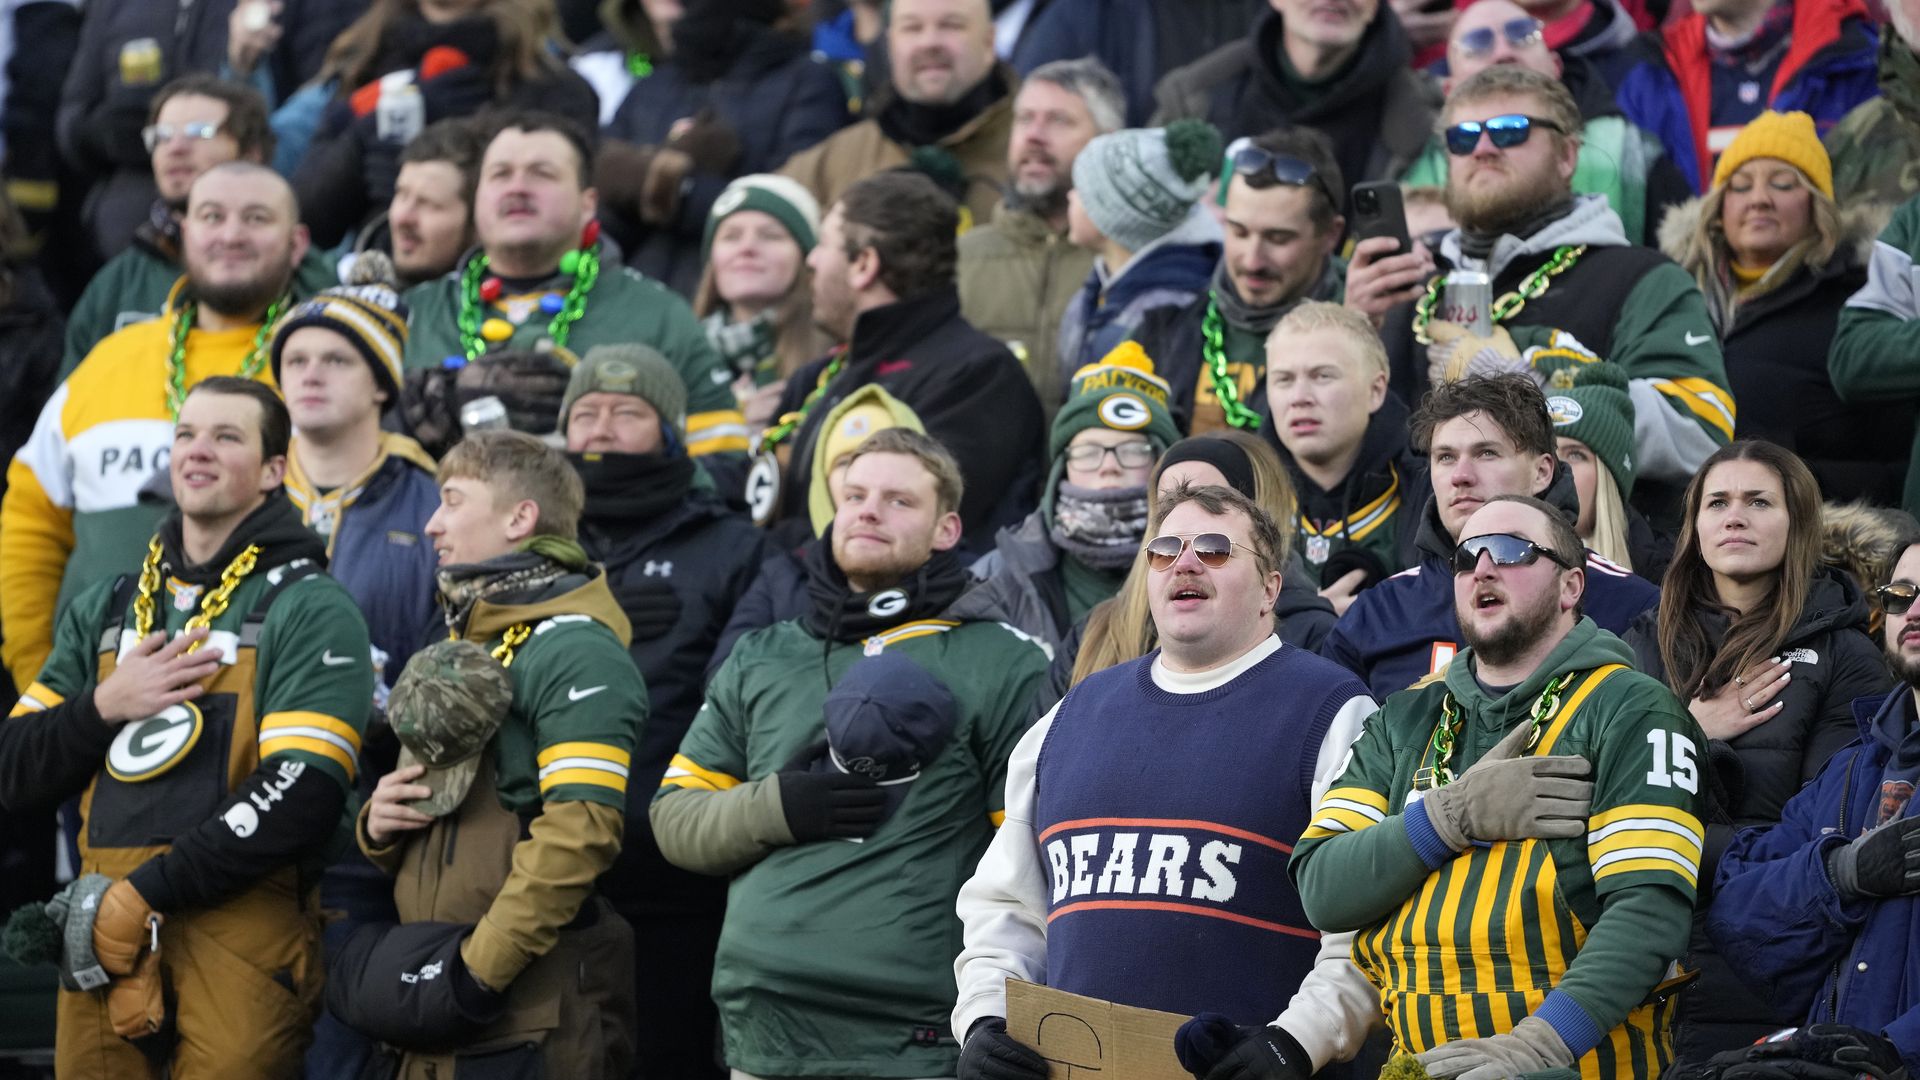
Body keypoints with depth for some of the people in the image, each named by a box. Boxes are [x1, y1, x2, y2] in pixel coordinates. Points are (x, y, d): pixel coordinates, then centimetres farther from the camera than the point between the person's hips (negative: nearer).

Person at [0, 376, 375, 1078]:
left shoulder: (310, 612, 0)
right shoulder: (105, 608, 17)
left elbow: (301, 797, -12)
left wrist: (146, 893, -15)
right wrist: (105, 707, -5)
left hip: (241, 926, -4)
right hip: (106, 935, 4)